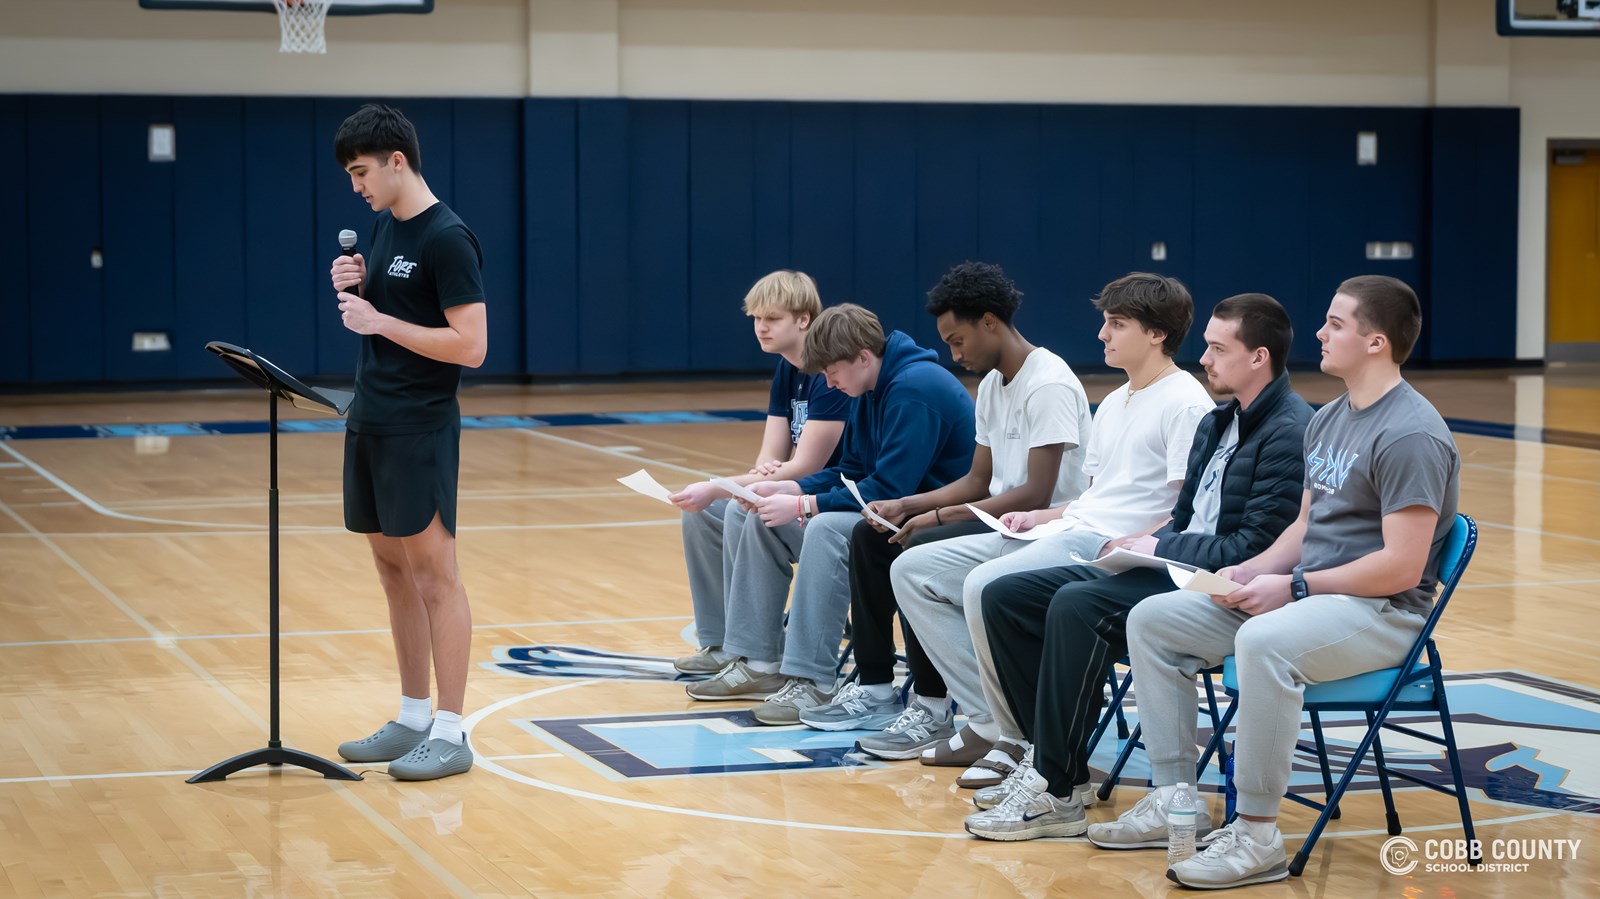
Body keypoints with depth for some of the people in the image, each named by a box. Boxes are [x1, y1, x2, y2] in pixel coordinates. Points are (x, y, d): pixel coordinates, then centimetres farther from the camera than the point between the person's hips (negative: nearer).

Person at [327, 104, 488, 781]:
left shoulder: (447, 238, -15)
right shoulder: (384, 226, 12)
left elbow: (470, 345, -19)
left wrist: (380, 320, -18)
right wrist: (356, 287, 2)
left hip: (420, 428, -9)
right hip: (369, 421, 9)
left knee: (432, 573, -5)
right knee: (393, 570, 12)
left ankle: (449, 733, 0)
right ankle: (412, 719, 21)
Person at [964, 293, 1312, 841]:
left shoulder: (1289, 432, -12)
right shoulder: (1217, 424, 19)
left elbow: (1256, 548, -19)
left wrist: (1160, 549, -12)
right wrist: (1143, 545, 2)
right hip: (1173, 569, 10)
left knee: (1078, 605, -33)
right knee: (1005, 596, -1)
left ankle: (1057, 795, -26)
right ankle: (1049, 756, 1)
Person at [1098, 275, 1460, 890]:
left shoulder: (1410, 435, -17)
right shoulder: (1328, 420, 15)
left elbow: (1401, 566, -22)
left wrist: (1294, 587, -18)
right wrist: (1253, 570, 3)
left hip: (1383, 611, -10)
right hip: (1307, 594, 10)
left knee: (1263, 642, -40)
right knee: (1152, 620, 2)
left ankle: (1256, 836, -29)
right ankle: (1172, 800, 3)